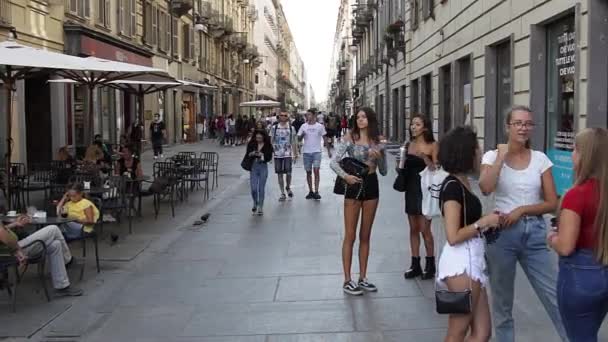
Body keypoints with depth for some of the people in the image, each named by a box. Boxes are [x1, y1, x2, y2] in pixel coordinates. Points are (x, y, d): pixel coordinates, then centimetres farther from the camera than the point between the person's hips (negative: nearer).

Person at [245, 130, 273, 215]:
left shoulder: (268, 146, -2)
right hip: (253, 167, 1)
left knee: (261, 188, 2)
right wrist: (251, 154, -16)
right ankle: (255, 203, 23)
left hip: (263, 167, -1)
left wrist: (262, 155, -21)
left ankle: (260, 207, 13)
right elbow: (247, 155, 5)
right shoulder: (251, 144, 2)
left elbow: (269, 157, -5)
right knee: (253, 188, -5)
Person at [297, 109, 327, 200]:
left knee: (316, 171, -12)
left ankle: (316, 192, -10)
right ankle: (310, 191, 17)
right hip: (306, 152, 3)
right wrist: (302, 135, -17)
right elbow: (299, 138, 5)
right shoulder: (304, 126, 4)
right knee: (308, 172, 8)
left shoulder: (320, 126, 0)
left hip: (316, 151, -2)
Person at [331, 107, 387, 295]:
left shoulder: (378, 142, 6)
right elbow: (334, 162, -11)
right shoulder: (350, 139, -4)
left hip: (371, 186, 4)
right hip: (354, 186, -4)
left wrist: (379, 157, -10)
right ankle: (347, 280, 5)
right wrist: (345, 176, -27)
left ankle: (362, 278, 20)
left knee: (365, 236, 11)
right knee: (350, 236, -1)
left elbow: (384, 171, 9)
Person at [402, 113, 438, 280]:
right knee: (413, 229, 10)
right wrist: (401, 165, -3)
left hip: (425, 189, -5)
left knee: (424, 229, -3)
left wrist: (424, 157, -24)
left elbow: (435, 169, -11)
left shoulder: (433, 145, -7)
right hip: (411, 188, 5)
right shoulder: (408, 145, 8)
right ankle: (415, 265, 17)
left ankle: (430, 265, 11)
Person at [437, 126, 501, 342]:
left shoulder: (462, 183, 13)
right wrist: (483, 222, -10)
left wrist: (487, 221, 7)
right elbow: (453, 236, -19)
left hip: (472, 260, 9)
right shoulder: (453, 186, -15)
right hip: (461, 262, -9)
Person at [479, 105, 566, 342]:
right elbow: (485, 188, -21)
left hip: (534, 233, 1)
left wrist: (521, 209, -11)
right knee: (502, 300, 11)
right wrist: (501, 156, -15)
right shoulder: (493, 156, -1)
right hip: (502, 232, -1)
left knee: (555, 296, 0)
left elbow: (552, 203, 1)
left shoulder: (540, 159, 3)